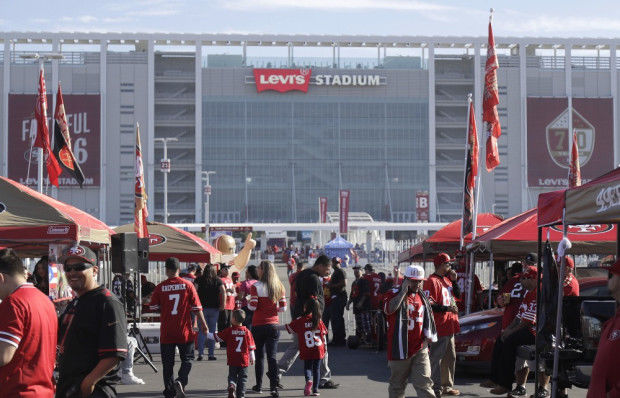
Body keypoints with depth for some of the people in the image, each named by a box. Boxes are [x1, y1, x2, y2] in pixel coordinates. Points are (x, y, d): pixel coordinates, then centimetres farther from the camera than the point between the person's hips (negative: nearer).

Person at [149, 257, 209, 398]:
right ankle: (180, 381, -14)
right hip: (185, 331, -1)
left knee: (168, 364, 9)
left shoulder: (160, 287, -4)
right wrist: (203, 324, 8)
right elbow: (196, 307, -2)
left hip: (166, 332, 1)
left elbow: (153, 307, 2)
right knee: (187, 359, 10)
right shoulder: (188, 285, -4)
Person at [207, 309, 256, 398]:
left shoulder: (228, 331, -6)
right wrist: (252, 358, 15)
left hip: (232, 360, -1)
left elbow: (217, 337, 0)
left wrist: (207, 334, 15)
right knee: (242, 377, 8)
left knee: (232, 376, 11)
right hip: (244, 361, 1)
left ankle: (231, 385, -18)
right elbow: (251, 346, 4)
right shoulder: (247, 331, -1)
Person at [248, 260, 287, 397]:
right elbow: (283, 307, 2)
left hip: (258, 326, -3)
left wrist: (247, 303, 7)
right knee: (272, 356, 1)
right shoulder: (279, 287, 2)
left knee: (259, 356, 11)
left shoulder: (256, 287, -10)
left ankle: (259, 385, 20)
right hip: (273, 325, 3)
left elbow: (252, 306, -14)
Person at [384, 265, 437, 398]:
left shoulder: (422, 296, 14)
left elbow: (428, 317, 24)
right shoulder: (394, 294, -4)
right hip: (400, 349, -4)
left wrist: (428, 336, 10)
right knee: (397, 385, 8)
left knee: (424, 383, -5)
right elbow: (388, 309, -26)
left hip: (420, 349, 4)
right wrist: (403, 291, -20)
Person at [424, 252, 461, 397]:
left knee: (450, 357, 17)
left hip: (449, 325, 10)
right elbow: (428, 304, -19)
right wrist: (446, 308, -23)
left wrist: (454, 280, 7)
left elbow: (457, 294, 21)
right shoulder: (432, 281, -13)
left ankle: (447, 386, 28)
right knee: (437, 358, -5)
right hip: (439, 327, -10)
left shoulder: (447, 279, 15)